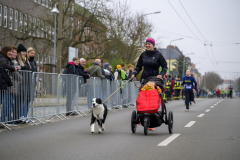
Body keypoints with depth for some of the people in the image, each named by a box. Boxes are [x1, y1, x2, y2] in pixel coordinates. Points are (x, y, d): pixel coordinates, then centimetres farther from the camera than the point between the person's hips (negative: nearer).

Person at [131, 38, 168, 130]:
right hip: (144, 78, 3)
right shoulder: (143, 55, 9)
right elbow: (139, 66, 15)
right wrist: (134, 73, -1)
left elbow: (165, 66, 3)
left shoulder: (158, 55, 0)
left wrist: (161, 74, -13)